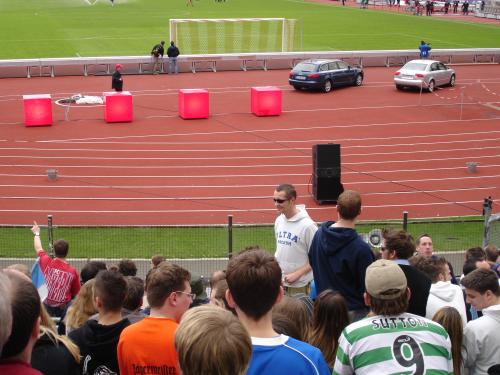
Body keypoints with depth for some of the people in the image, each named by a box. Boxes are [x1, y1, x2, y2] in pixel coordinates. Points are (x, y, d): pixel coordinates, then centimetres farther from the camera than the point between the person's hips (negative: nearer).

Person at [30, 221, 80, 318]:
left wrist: (37, 233, 34)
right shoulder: (73, 271, -9)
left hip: (46, 306, 2)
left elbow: (38, 248, 17)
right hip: (63, 309, -2)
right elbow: (76, 294, 2)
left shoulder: (47, 263, -5)